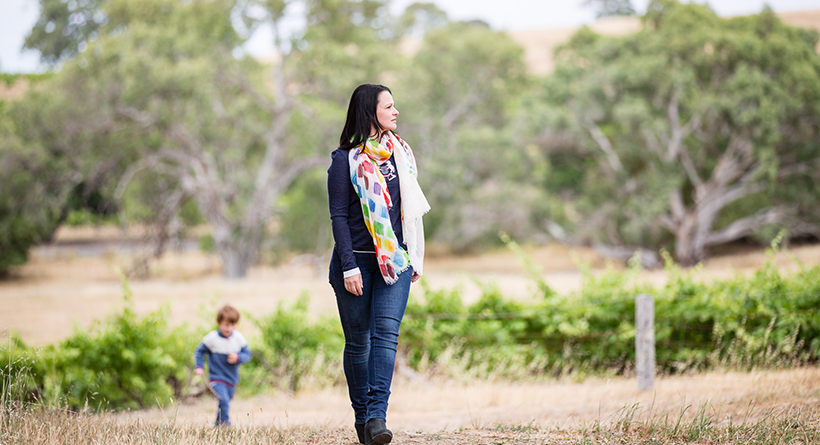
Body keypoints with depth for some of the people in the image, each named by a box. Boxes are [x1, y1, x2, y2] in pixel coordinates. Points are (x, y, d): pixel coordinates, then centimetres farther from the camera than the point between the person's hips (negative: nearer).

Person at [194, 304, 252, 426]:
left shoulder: (239, 338, -4)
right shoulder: (212, 338, -12)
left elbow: (247, 355, 0)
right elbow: (199, 351, 0)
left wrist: (238, 358, -20)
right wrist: (199, 367, -9)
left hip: (232, 379, 4)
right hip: (217, 378, -4)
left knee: (226, 402, 16)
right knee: (223, 400, -24)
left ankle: (218, 424, 36)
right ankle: (225, 424, -20)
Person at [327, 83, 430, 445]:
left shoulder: (400, 153, 11)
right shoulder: (345, 160, -5)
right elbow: (339, 216, -7)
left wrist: (415, 258, 16)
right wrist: (349, 267, -15)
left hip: (394, 261, 3)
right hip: (356, 261, -3)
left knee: (386, 333, -13)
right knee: (358, 340, 4)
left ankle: (377, 415, -20)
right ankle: (361, 416, 15)